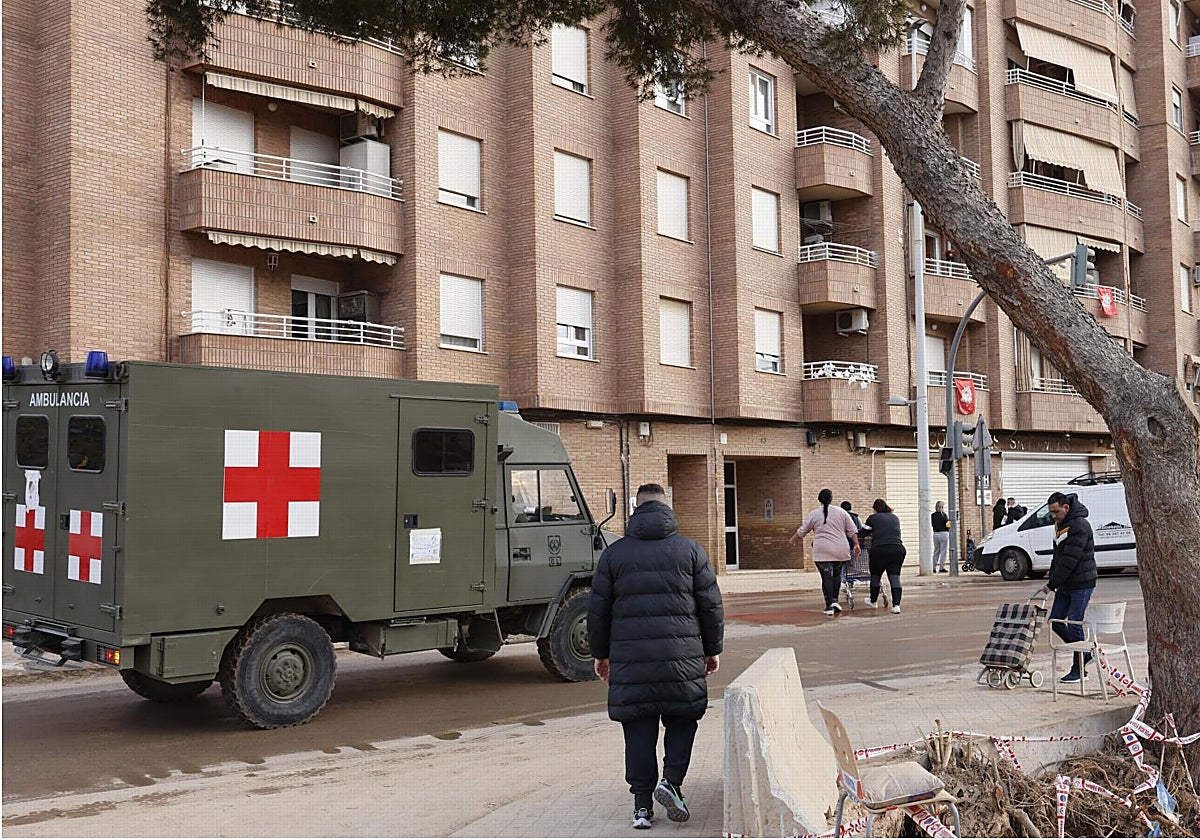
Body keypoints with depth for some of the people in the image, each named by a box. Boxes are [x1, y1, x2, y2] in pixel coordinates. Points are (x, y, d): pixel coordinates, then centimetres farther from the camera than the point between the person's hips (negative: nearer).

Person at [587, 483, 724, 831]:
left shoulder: (614, 553, 6)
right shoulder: (690, 550, 5)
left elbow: (598, 610, 8)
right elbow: (711, 605, 6)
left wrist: (600, 653, 19)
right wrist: (712, 649, 17)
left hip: (630, 658, 1)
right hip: (682, 656, 0)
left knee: (639, 730, 7)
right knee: (682, 719, 15)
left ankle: (642, 804, 8)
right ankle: (671, 781, -2)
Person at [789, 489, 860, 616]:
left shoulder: (814, 514, 3)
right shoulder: (841, 512, 7)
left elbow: (802, 531, 11)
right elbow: (852, 530, 4)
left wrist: (792, 540, 25)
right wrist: (856, 544, 8)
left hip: (822, 551, -2)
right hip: (841, 551, 2)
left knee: (826, 577, -1)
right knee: (837, 574, 17)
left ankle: (829, 606, -6)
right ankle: (835, 600, 9)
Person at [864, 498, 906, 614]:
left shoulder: (872, 518, 5)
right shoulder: (895, 518, 18)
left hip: (879, 550, -3)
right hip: (898, 549, 3)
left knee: (875, 577, 15)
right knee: (895, 577, 0)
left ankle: (873, 602, 31)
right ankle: (896, 605, -12)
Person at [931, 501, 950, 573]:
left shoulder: (933, 515, 4)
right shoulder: (943, 515, -11)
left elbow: (932, 524, 8)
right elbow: (948, 524, -9)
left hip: (935, 534, 5)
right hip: (943, 533, -5)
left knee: (936, 551, 13)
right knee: (943, 551, 1)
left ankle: (934, 567, 12)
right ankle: (942, 567, -1)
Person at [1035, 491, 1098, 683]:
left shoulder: (1079, 526, -19)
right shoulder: (1059, 525, 12)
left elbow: (1069, 560, -23)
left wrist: (1051, 584, -22)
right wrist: (1051, 582, 8)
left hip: (1081, 584, -9)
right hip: (1065, 585, 9)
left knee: (1074, 625, -5)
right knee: (1056, 622, 8)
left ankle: (1078, 670, 5)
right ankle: (1085, 653, 23)